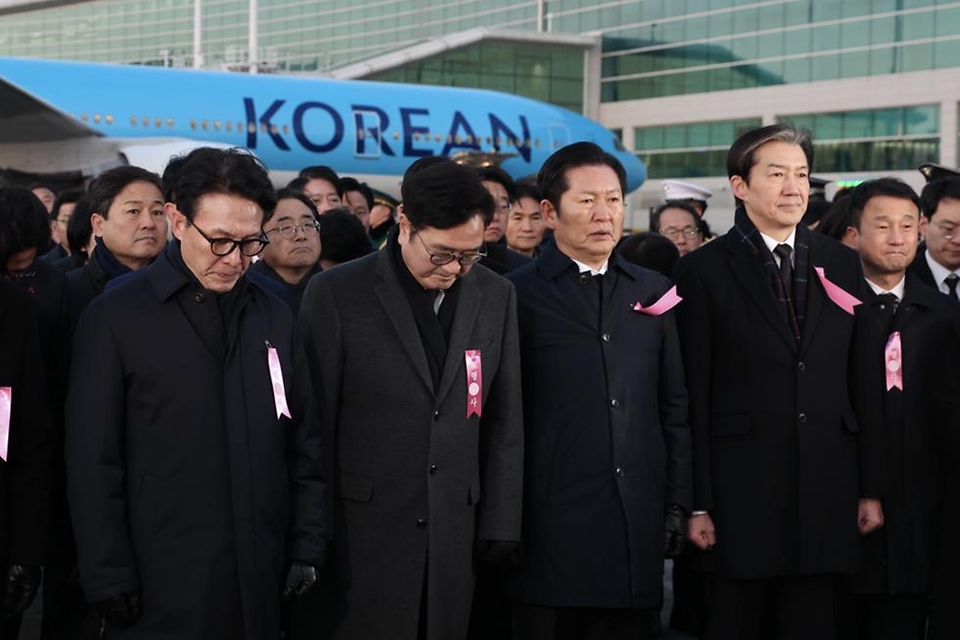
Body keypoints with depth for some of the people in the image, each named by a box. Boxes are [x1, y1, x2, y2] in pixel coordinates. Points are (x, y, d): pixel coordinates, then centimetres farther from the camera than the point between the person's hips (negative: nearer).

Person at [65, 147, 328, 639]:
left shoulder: (275, 317, 9)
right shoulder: (115, 318, -5)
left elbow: (304, 444, 12)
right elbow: (93, 463, -6)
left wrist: (308, 547, 6)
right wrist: (110, 580, -9)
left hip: (262, 580, 4)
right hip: (162, 586, -4)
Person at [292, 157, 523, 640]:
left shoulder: (496, 298, 6)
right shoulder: (335, 295, -6)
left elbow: (504, 423, 9)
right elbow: (315, 424, -4)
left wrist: (499, 528, 6)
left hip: (452, 539, 4)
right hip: (355, 538, -3)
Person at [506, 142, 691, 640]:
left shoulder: (653, 293, 12)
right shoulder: (517, 296, 0)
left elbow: (674, 408, 13)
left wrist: (677, 507, 8)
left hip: (637, 531, 4)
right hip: (549, 531, -3)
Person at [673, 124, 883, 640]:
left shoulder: (841, 266, 9)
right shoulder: (703, 271, -2)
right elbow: (694, 397, -5)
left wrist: (871, 488, 7)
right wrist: (698, 503, -8)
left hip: (826, 495, 3)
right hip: (741, 495, -3)